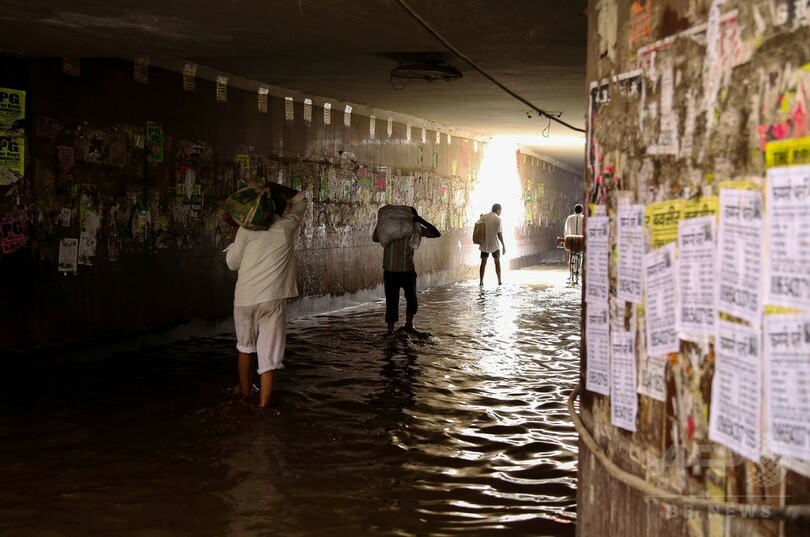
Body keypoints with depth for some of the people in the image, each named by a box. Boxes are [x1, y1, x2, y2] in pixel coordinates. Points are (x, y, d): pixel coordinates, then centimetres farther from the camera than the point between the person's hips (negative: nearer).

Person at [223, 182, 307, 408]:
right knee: (269, 353, 1)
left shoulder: (246, 230, 1)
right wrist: (276, 187, 8)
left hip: (245, 297, 2)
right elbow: (300, 199, 20)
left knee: (245, 346, 23)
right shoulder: (287, 227, 3)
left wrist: (234, 230, 14)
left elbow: (232, 263, 9)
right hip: (273, 299, -2)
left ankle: (244, 390, 38)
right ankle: (263, 403, -3)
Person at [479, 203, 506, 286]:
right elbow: (499, 233, -13)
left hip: (484, 244, 3)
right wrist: (503, 245, -8)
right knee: (497, 262, 11)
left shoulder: (483, 217, 2)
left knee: (483, 263, 6)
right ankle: (499, 281, 15)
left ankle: (481, 282, 2)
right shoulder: (497, 219, -11)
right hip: (494, 244, -3)